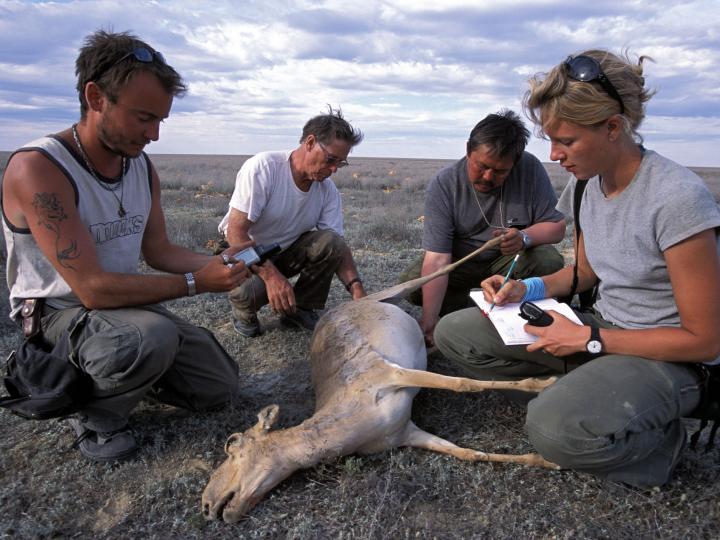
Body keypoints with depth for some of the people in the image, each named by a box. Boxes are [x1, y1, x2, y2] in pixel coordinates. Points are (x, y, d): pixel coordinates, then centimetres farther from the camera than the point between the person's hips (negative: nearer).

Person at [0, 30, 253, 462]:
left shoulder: (143, 167, -3)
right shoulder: (36, 169, -26)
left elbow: (159, 251, 6)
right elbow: (93, 288, -30)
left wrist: (218, 263, -11)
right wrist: (195, 282, -24)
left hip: (127, 306, 7)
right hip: (58, 314, -7)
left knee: (221, 386, 7)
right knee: (153, 336, -39)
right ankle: (94, 417, -7)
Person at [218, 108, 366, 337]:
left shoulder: (328, 190, -10)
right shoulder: (262, 168, -25)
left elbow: (337, 247, -11)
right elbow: (236, 231, -28)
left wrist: (356, 288, -28)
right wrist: (271, 275, -40)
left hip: (287, 251, 5)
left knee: (330, 243, -23)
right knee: (250, 289, -36)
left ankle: (301, 309, -3)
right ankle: (244, 309, 1)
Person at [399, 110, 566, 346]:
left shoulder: (530, 169, -17)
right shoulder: (443, 184, -22)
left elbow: (557, 226, -13)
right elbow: (437, 258, -28)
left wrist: (524, 237, -37)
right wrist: (429, 323, -35)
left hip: (508, 262, 1)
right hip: (459, 265, 0)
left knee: (549, 261, -28)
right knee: (409, 282, -24)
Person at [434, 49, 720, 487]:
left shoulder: (677, 198, -24)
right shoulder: (587, 183, -2)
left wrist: (589, 339, -20)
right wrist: (529, 288, -5)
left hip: (669, 357, -7)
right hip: (601, 329, 7)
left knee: (556, 428, -37)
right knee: (454, 333, -3)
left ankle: (658, 438, -4)